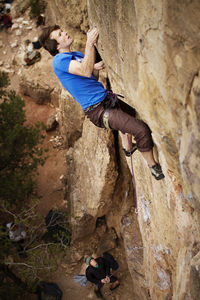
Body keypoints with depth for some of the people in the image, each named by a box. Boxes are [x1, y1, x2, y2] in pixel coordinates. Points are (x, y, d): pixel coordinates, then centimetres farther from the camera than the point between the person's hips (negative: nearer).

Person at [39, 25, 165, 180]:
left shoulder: (76, 54, 14)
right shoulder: (59, 60, -14)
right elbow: (85, 71, -29)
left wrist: (95, 69, -2)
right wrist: (90, 44, -28)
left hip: (105, 98, 10)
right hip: (98, 109, -10)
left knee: (133, 113, 36)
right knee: (142, 129, -19)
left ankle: (129, 148, 55)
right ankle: (154, 167, 2)